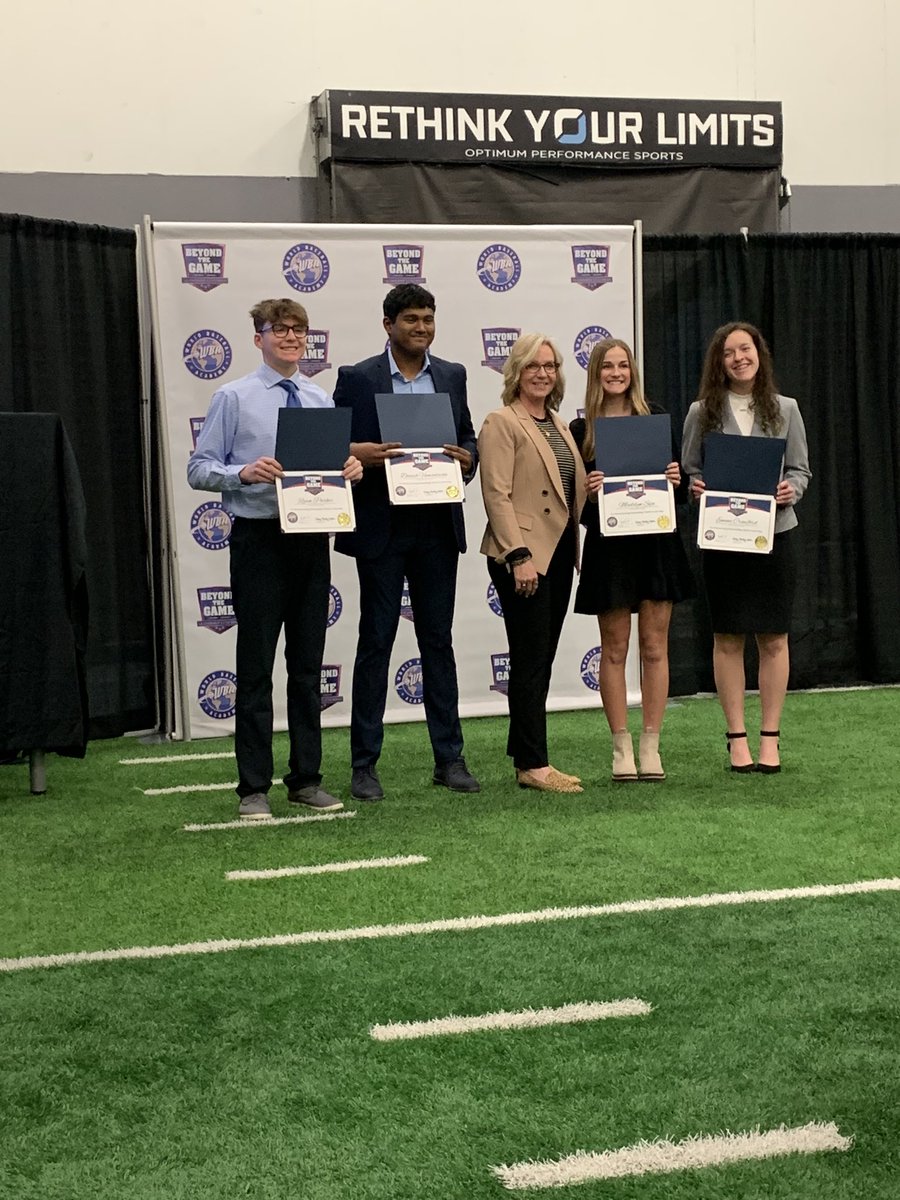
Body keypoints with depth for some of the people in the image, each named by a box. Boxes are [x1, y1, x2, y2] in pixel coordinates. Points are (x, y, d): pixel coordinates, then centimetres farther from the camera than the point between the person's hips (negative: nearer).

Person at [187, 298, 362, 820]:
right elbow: (199, 469, -4)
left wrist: (352, 468, -7)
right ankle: (254, 787, 8)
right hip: (259, 539, -4)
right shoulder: (234, 398, -1)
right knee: (256, 666, 0)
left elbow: (337, 465, 15)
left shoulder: (322, 401, 11)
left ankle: (307, 779, 20)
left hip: (312, 538, 4)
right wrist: (244, 472, -22)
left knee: (308, 665, 10)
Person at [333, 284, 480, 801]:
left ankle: (449, 758, 16)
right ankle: (365, 764, 9)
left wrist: (466, 458, -7)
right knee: (375, 643, 1)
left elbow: (467, 439, 16)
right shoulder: (357, 378, -1)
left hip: (438, 525, 4)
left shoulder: (452, 376, 10)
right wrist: (359, 453, -21)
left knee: (438, 640, 9)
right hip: (382, 526, -3)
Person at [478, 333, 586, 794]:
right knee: (531, 660, -5)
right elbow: (497, 495, -15)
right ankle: (532, 764, 0)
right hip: (523, 556, -8)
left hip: (559, 551, 8)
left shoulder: (558, 424, 18)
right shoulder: (501, 423, -7)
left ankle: (525, 755, 17)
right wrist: (518, 556, -21)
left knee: (540, 661, 10)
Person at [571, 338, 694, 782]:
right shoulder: (581, 430, 3)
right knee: (615, 648, 2)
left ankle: (650, 746, 11)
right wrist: (587, 491, -18)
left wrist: (676, 478, -10)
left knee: (654, 646, 4)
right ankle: (621, 748, 10)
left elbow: (677, 471, 11)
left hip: (656, 540, 1)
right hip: (609, 544, -1)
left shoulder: (654, 417, 7)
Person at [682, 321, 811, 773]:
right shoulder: (702, 412, 4)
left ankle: (769, 738, 11)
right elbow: (688, 469, 8)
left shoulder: (785, 410, 6)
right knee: (728, 638, 2)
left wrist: (791, 490, -12)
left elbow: (800, 469, 9)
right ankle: (737, 738, 10)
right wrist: (696, 489, -13)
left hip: (774, 532, 1)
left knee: (773, 637, 3)